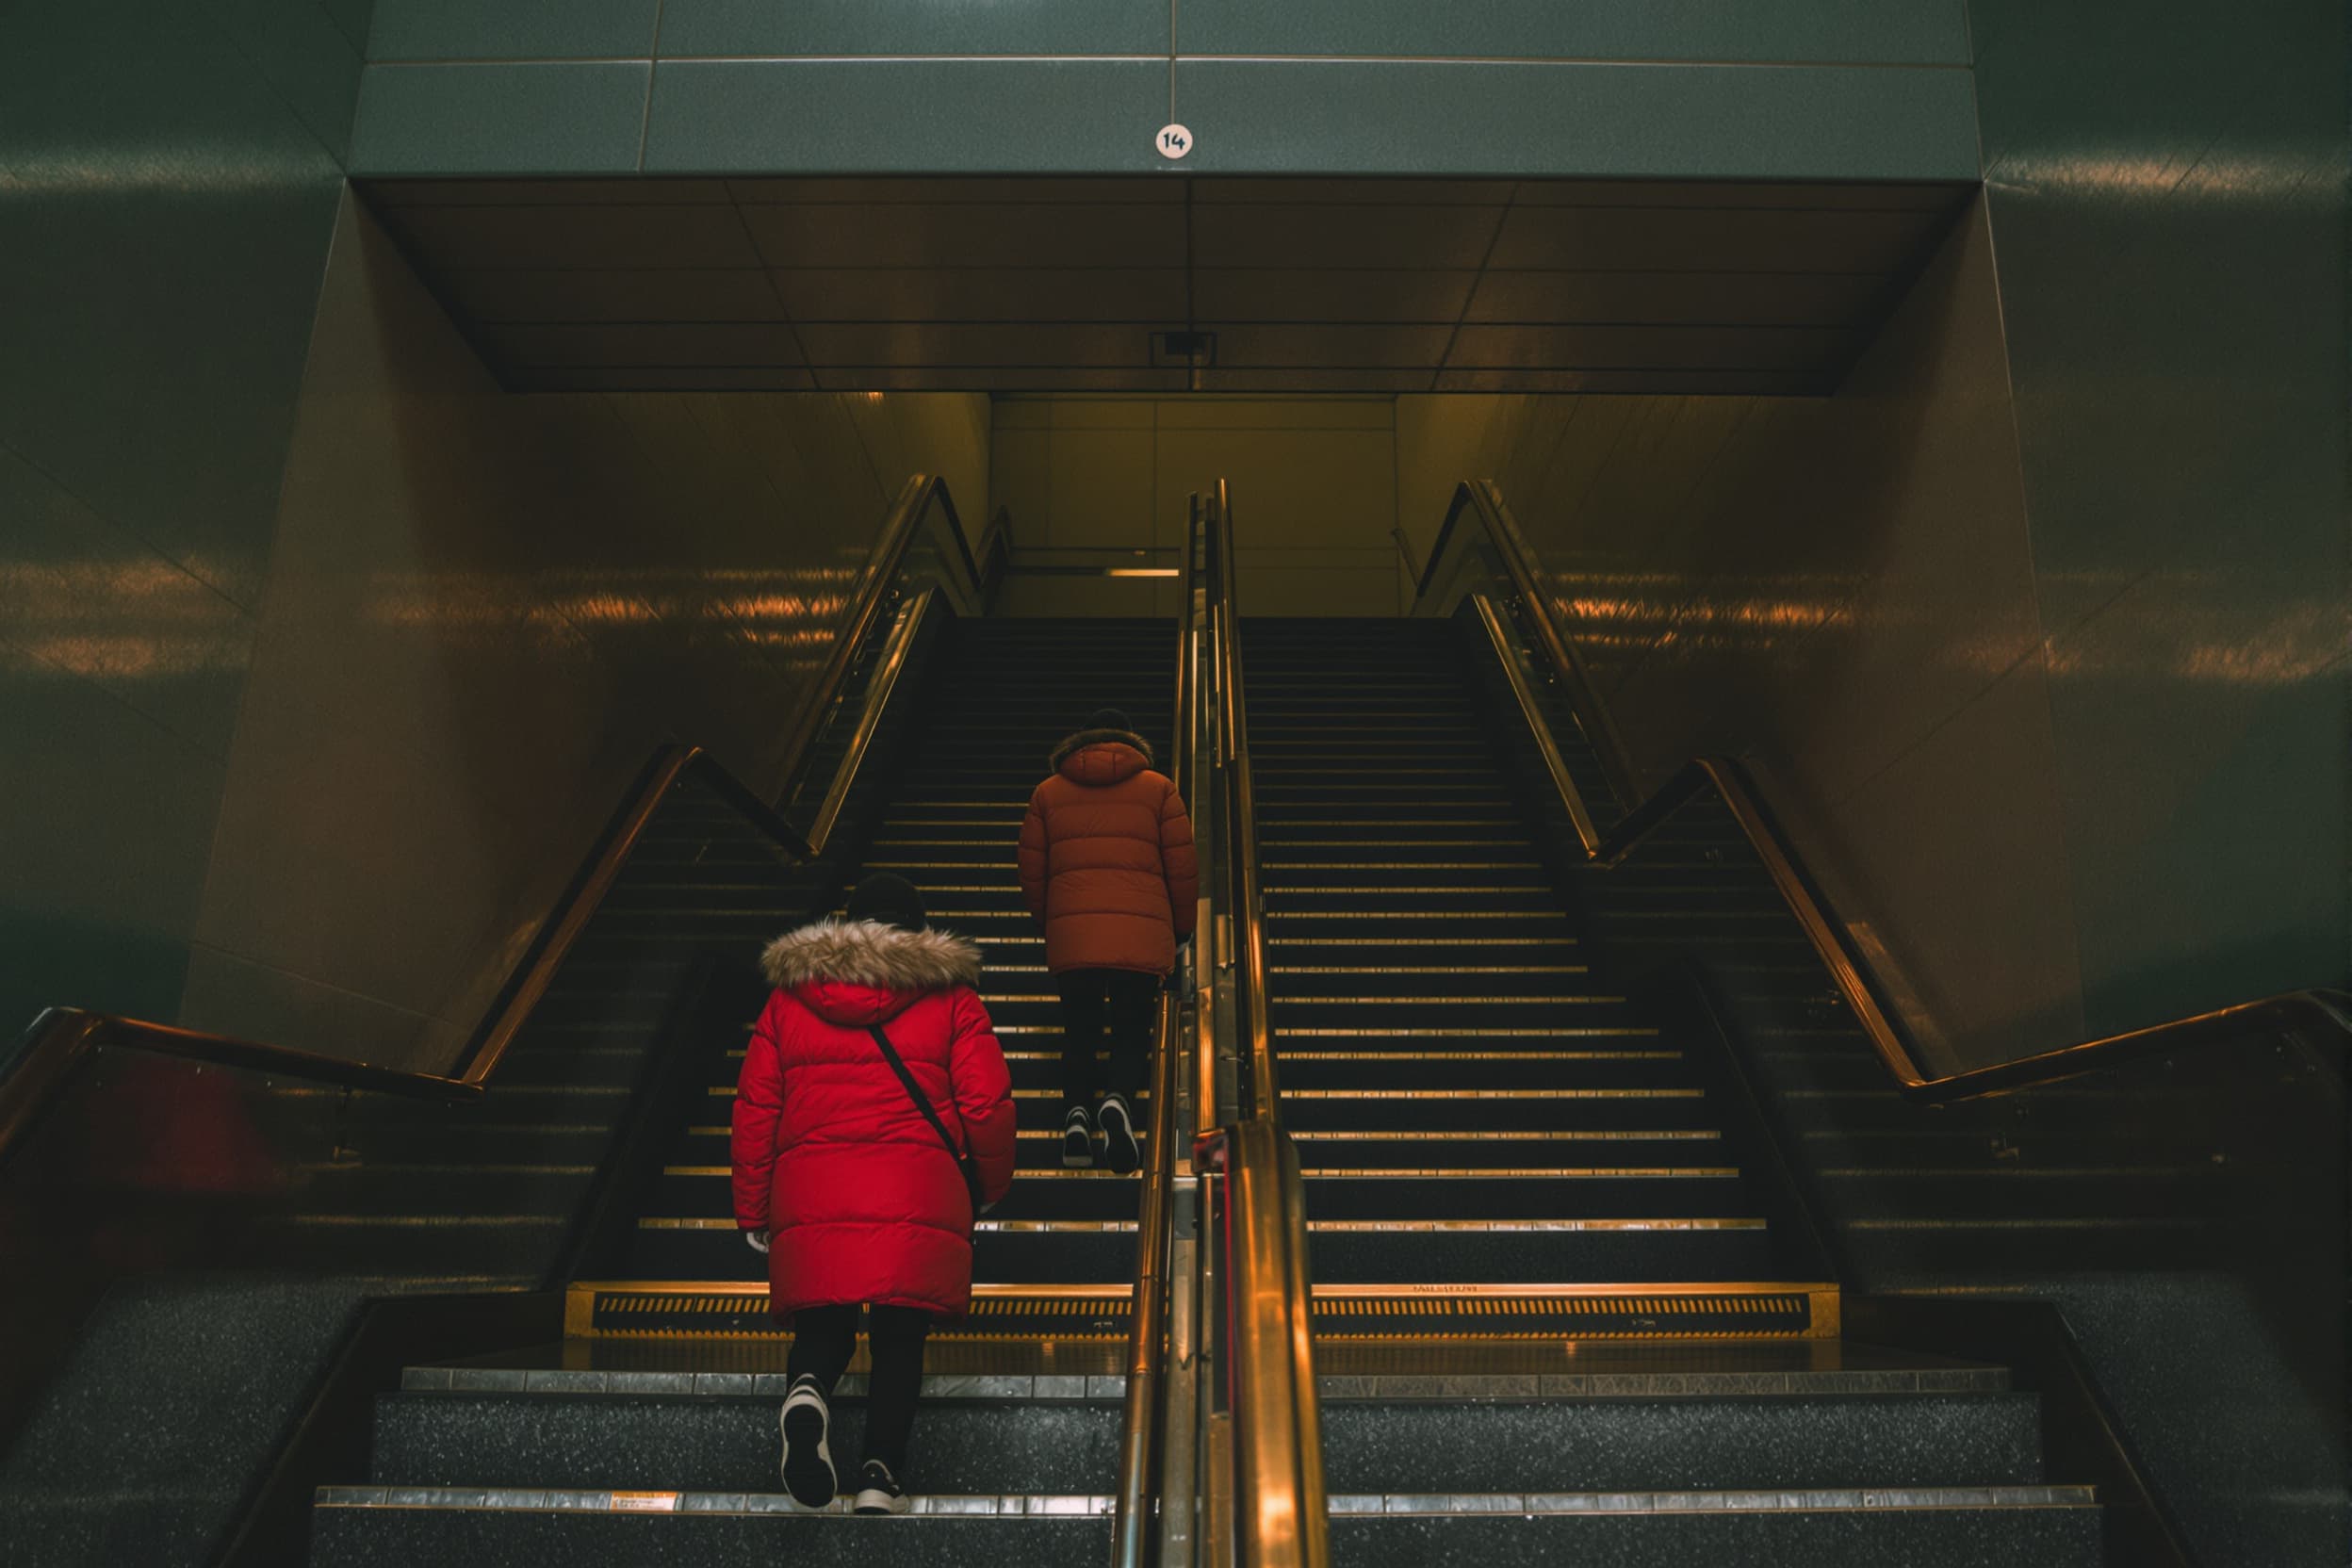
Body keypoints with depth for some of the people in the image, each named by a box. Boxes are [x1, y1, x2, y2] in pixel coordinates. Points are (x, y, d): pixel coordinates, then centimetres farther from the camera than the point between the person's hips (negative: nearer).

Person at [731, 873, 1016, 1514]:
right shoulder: (951, 998, 8)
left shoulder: (787, 998, 14)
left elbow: (753, 1108, 12)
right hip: (917, 1197, -1)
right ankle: (881, 1474, -5)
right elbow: (986, 1105, 2)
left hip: (810, 1197, 2)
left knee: (822, 1328, 11)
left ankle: (808, 1387, -20)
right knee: (901, 1338, 7)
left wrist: (753, 1213, 19)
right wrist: (992, 1185, 19)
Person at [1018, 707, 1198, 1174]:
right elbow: (1183, 868, 7)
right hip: (1142, 936, -1)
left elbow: (1031, 873, 14)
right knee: (1133, 1031, 8)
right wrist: (1182, 926, 20)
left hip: (1070, 937, 1)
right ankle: (1119, 1099, -19)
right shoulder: (1158, 788, 9)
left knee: (1079, 1032, 14)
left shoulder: (1048, 792, 13)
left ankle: (1076, 1109, -8)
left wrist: (1048, 920, 30)